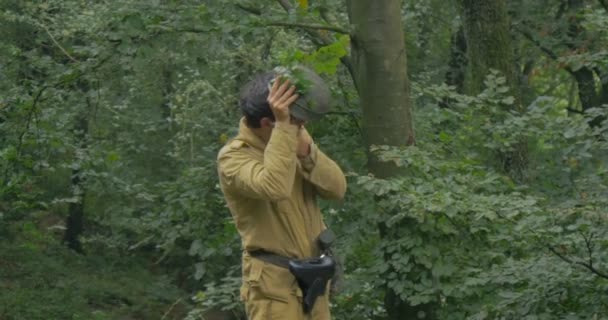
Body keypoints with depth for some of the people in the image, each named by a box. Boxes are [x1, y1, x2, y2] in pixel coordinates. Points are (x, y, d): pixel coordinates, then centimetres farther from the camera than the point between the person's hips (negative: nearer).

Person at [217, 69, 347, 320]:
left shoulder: (295, 138, 5)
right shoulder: (233, 157, -16)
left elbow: (337, 189, -2)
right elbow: (275, 187, -35)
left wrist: (306, 151, -17)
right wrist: (283, 126, -33)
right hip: (275, 285, -7)